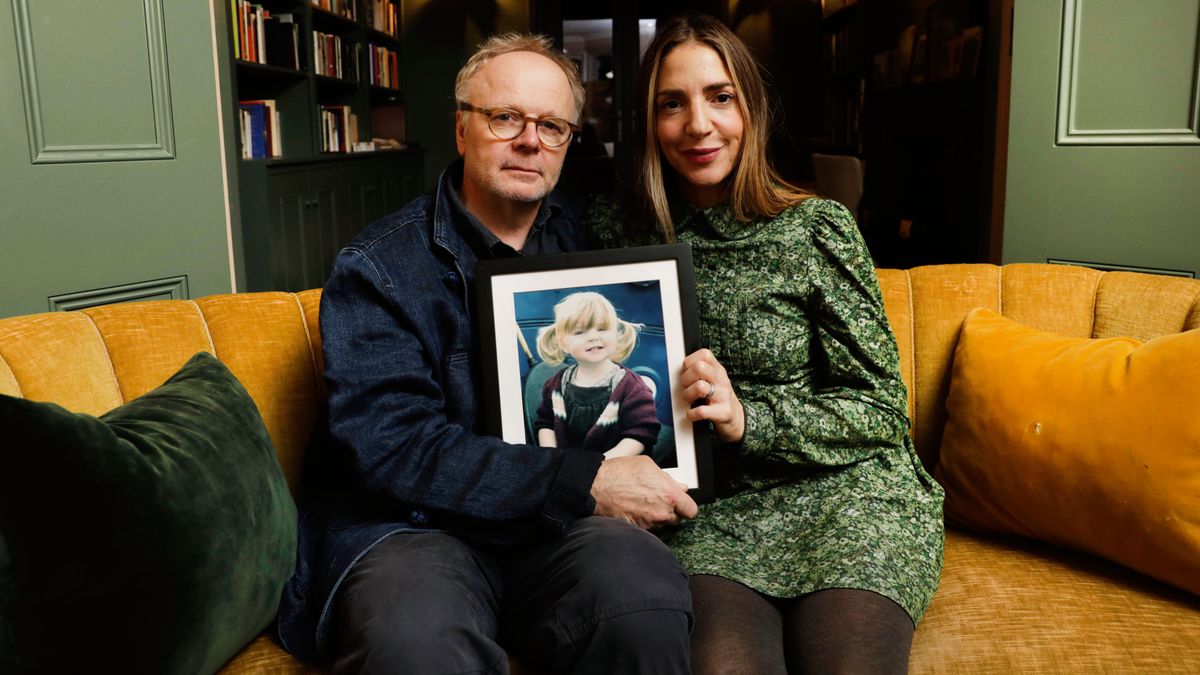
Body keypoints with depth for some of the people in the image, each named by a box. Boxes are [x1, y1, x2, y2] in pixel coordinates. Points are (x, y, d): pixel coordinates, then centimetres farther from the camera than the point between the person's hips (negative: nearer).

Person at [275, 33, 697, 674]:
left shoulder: (584, 237, 10)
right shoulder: (376, 267, -3)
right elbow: (393, 447, -14)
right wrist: (583, 483, -20)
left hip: (557, 524, 4)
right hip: (412, 524, -3)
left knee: (643, 587, -29)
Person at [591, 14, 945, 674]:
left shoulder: (815, 227, -3)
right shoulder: (622, 234, 4)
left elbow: (881, 408, -2)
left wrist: (748, 418, -16)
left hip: (841, 491, 0)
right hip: (711, 507, 1)